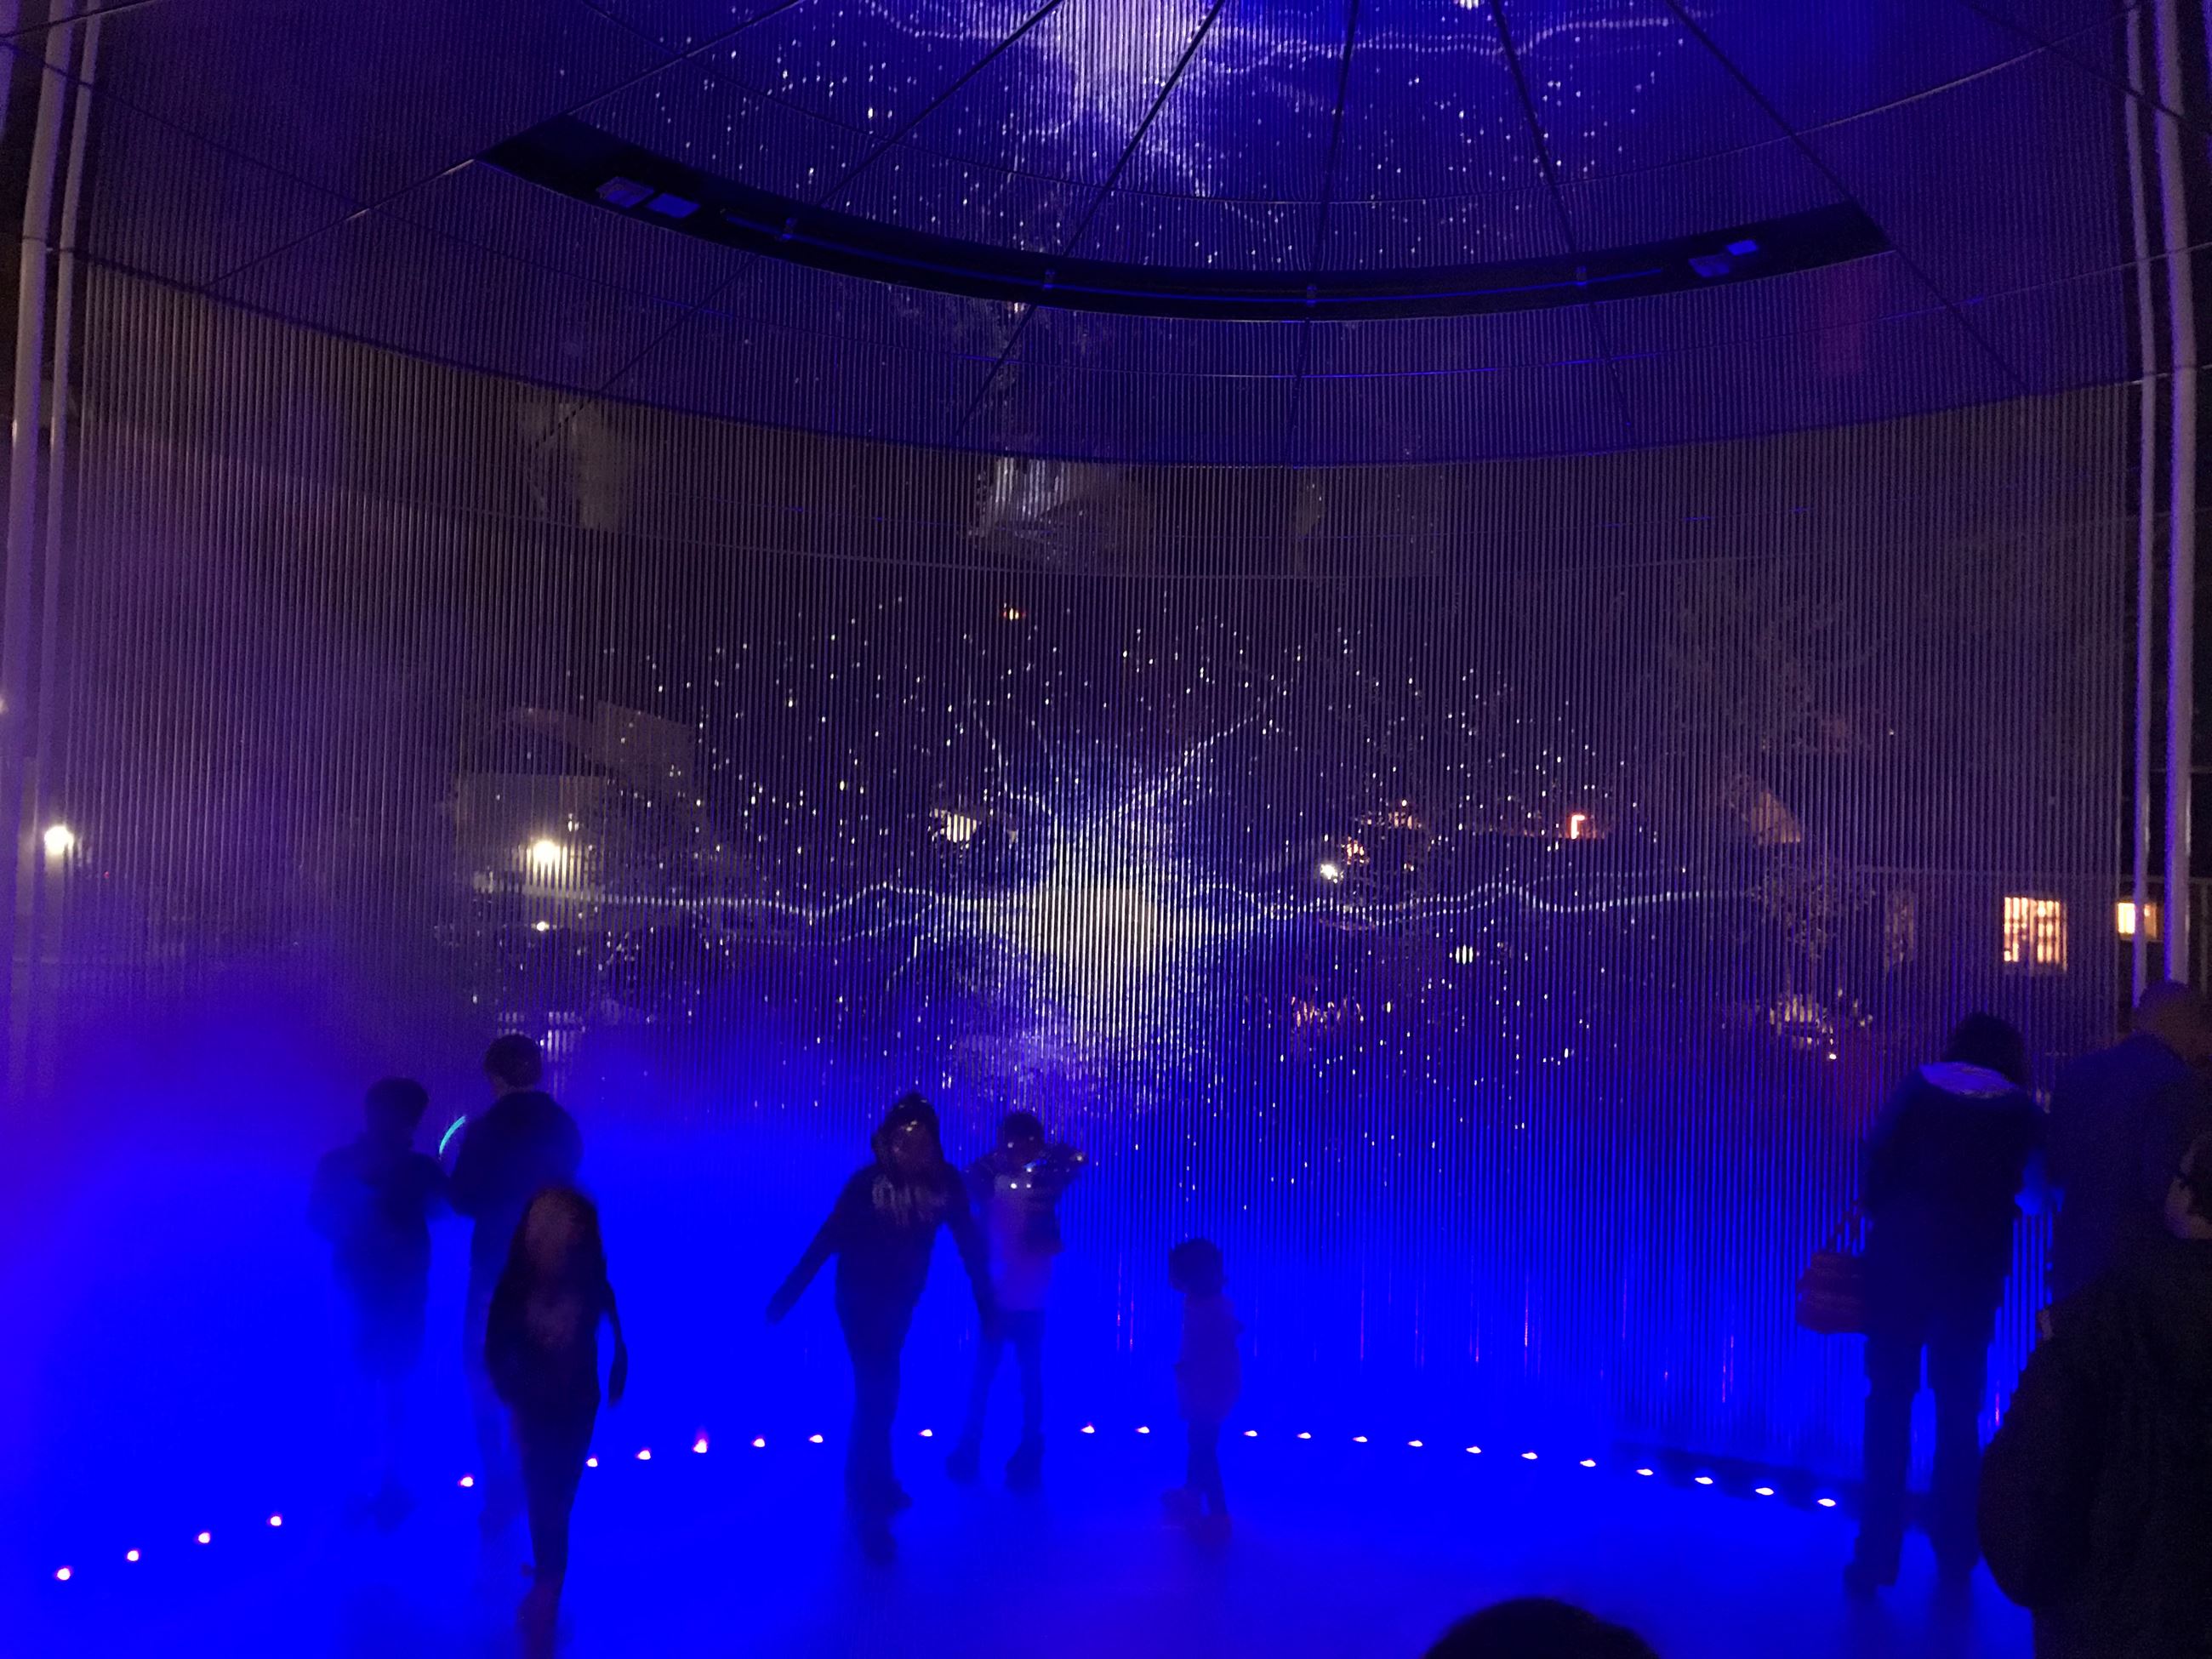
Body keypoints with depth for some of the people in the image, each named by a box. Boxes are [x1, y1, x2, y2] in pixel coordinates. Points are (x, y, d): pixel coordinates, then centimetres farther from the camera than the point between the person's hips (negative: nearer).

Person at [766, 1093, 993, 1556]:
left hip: (902, 1299, 4)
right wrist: (789, 1291, -16)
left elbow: (968, 1240, -10)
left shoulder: (946, 1182, -18)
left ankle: (875, 1483, 39)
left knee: (880, 1391, 21)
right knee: (877, 1393, -5)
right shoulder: (867, 1182, -25)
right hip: (861, 1298, -4)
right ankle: (868, 1505, 8)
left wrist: (986, 1301, -8)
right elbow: (828, 1238, -19)